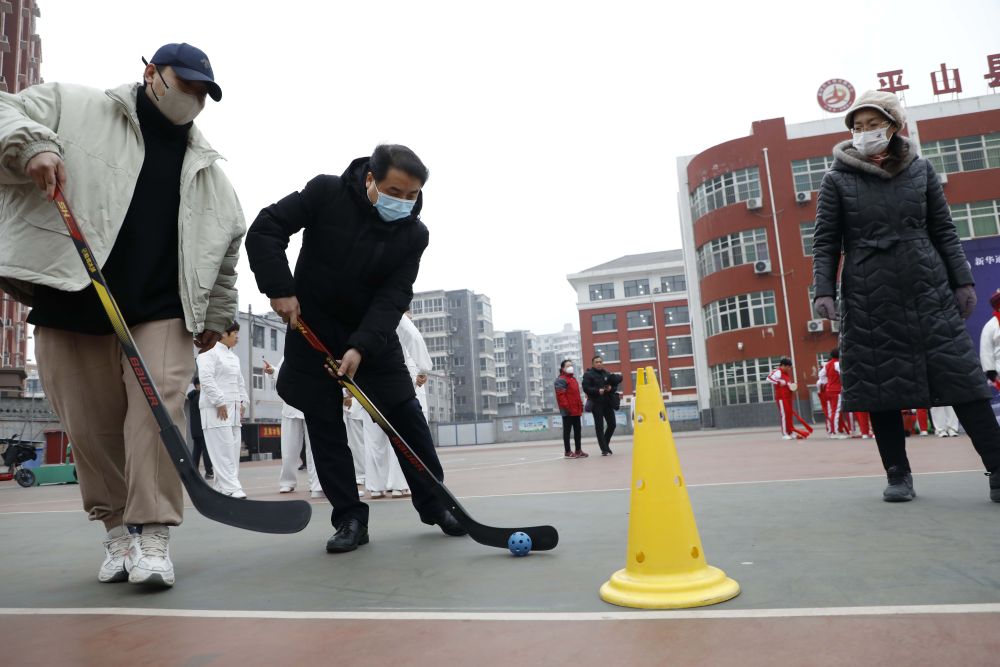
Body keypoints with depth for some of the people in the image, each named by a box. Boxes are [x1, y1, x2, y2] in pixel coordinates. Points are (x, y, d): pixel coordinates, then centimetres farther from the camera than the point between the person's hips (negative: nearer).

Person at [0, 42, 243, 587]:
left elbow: (228, 242, 22)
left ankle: (151, 534, -8)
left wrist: (216, 314, 20)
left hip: (163, 311, 2)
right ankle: (116, 527, 20)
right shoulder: (73, 105, 9)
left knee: (159, 408, -13)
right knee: (91, 426, 4)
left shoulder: (206, 167, 17)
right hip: (71, 303, -1)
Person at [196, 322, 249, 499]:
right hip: (217, 409, -9)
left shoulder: (234, 357, 21)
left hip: (233, 409, 9)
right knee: (223, 450, -10)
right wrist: (219, 402, -18)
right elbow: (206, 379, -15)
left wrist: (243, 402, 14)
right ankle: (232, 488, -11)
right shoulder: (209, 353, -5)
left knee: (233, 450, 7)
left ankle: (222, 488, 14)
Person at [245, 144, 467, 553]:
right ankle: (350, 518, 9)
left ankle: (434, 504, 14)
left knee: (406, 415, -1)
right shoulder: (325, 193, -15)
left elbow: (393, 297, -19)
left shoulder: (414, 234, -11)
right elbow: (265, 230, -11)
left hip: (374, 333, 1)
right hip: (312, 328, -1)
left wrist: (360, 347, -30)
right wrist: (280, 288, -20)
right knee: (324, 422, -1)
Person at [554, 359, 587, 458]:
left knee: (577, 430, 12)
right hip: (568, 411, -9)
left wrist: (580, 406, 19)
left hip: (576, 410, 9)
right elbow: (560, 395, -18)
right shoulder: (561, 380, -11)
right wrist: (565, 407, -22)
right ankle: (568, 452, 3)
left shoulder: (573, 379, 20)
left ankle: (578, 450, 20)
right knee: (567, 431, -2)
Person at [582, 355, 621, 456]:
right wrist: (598, 391, -21)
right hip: (596, 403, -5)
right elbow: (586, 388, -11)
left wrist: (611, 388, -6)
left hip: (608, 402, 5)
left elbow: (615, 384, 16)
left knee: (612, 424, 6)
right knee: (599, 427, -3)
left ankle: (605, 444, 27)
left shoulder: (607, 374, 13)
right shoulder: (588, 374, -2)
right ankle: (604, 449, 2)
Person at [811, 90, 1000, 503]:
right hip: (870, 299, -1)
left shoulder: (920, 170, 11)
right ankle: (898, 475, 12)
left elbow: (943, 230, 12)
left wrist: (962, 281, 6)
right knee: (881, 388, 1)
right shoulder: (838, 179, 5)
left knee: (961, 378, -1)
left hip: (929, 291, 2)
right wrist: (824, 291, -9)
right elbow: (825, 242, 1)